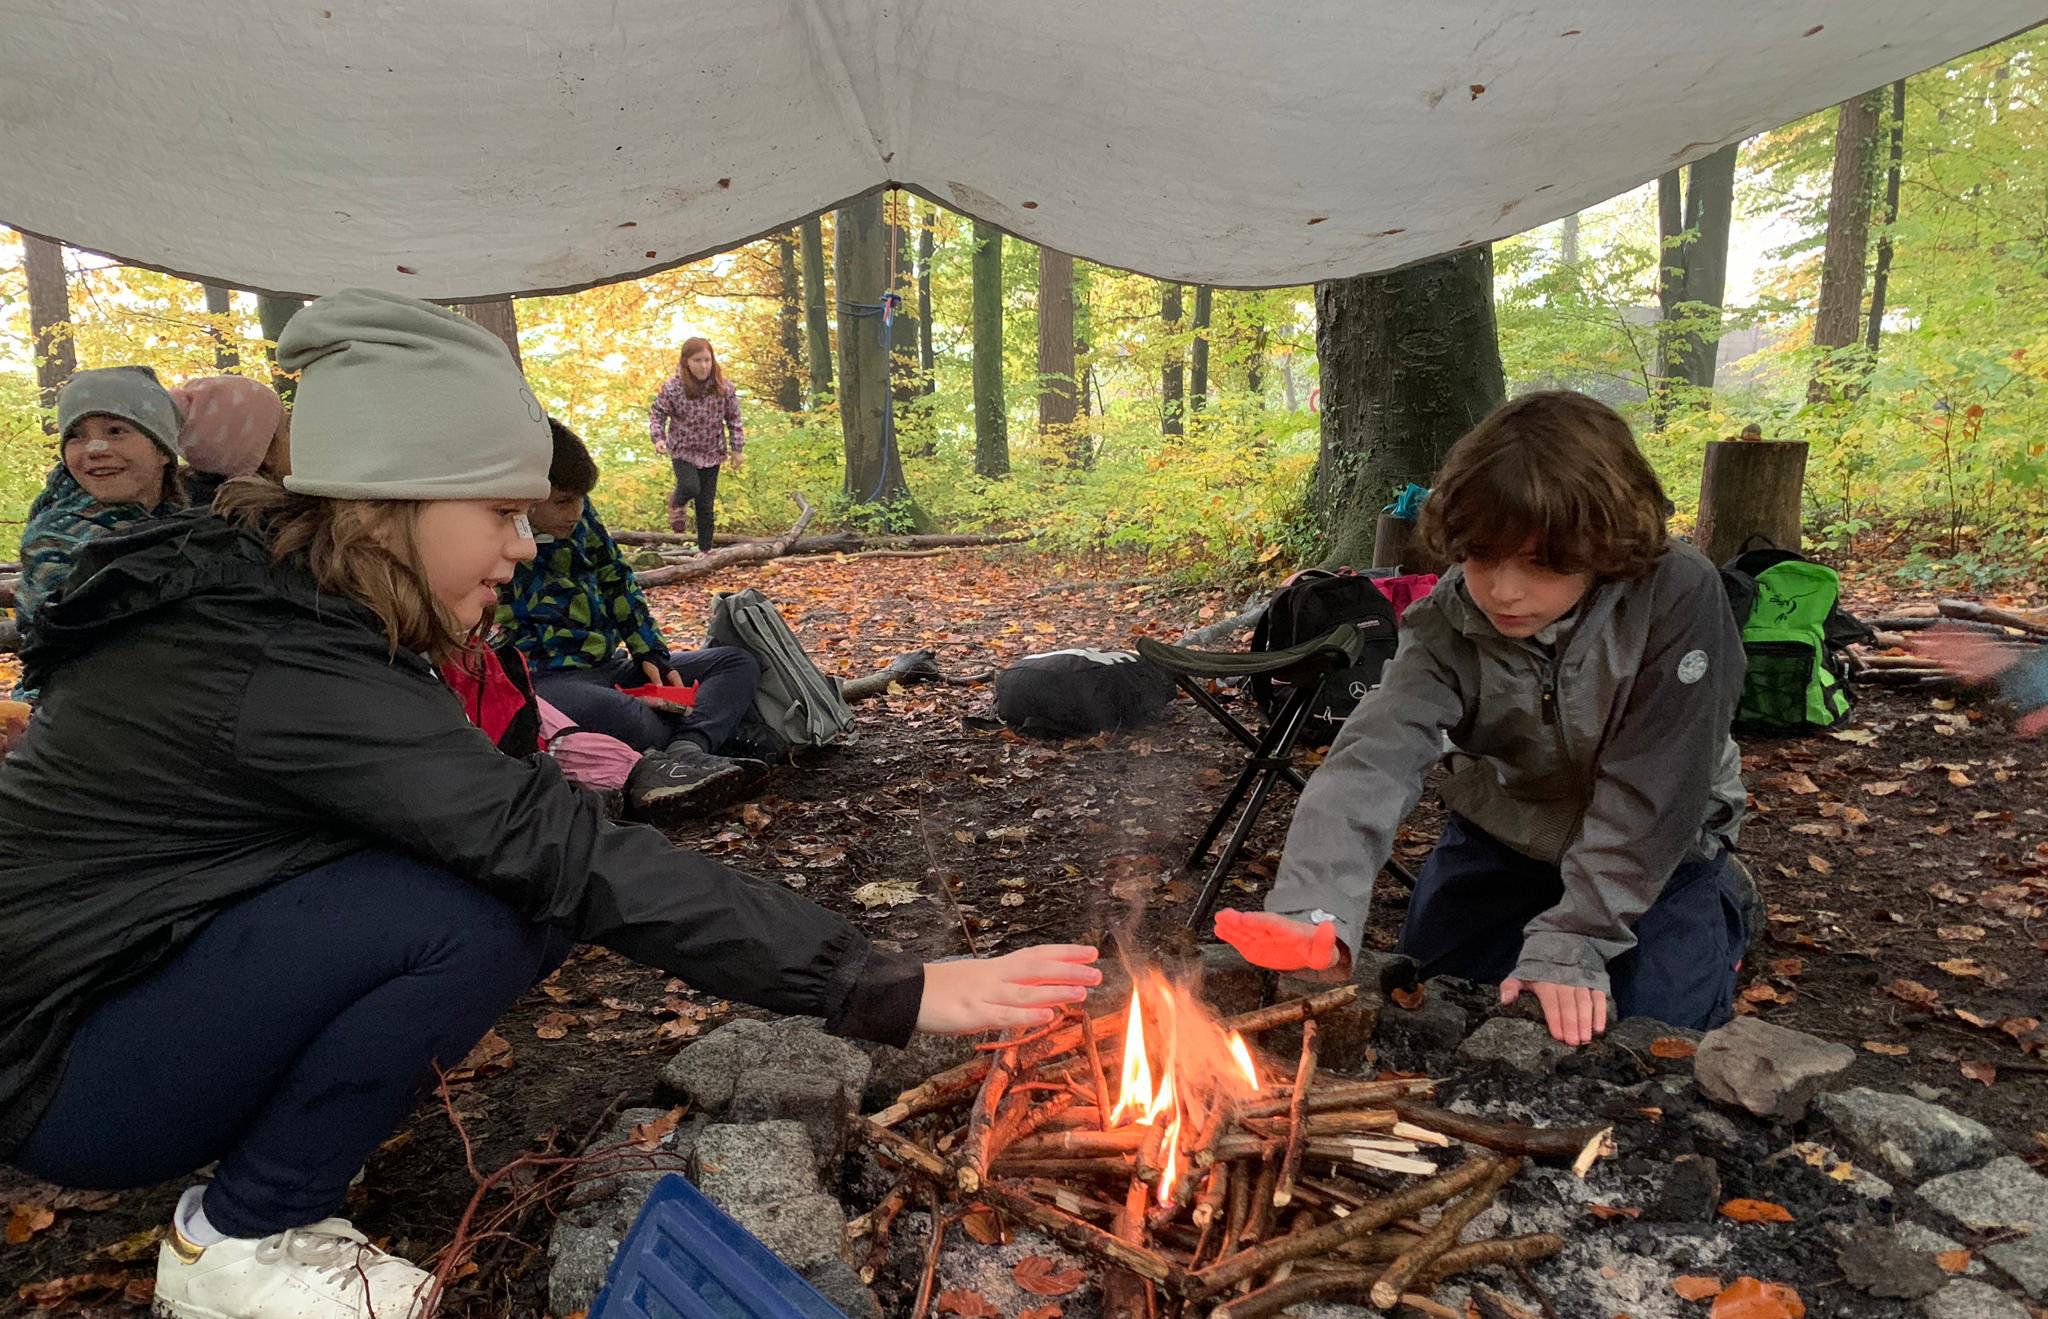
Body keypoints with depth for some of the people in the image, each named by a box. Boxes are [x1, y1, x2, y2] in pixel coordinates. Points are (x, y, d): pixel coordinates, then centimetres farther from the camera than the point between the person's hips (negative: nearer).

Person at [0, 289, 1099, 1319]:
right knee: (472, 914, -28)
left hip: (163, 965, 8)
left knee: (511, 881, -7)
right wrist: (892, 991, -36)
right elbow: (572, 857, -37)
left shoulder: (264, 589, -1)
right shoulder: (287, 667, -30)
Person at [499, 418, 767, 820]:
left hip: (612, 668, 9)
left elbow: (619, 585, 18)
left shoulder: (579, 516, 8)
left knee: (737, 663, -1)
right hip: (551, 680, -9)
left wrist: (652, 655, 5)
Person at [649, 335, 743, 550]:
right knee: (691, 488, -25)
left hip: (712, 453, 2)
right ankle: (676, 502, 13)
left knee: (705, 506, 4)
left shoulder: (724, 387, -6)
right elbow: (657, 413, -2)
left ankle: (705, 550, 17)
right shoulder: (672, 387, -12)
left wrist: (736, 448, 2)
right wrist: (658, 438, -18)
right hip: (683, 451, -2)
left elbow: (733, 419, 3)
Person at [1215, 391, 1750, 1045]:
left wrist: (1571, 945, -31)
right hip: (1499, 837, 2)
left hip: (1654, 857, -2)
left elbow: (1649, 793, -27)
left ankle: (1720, 908, 16)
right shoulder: (1449, 622, -23)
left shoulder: (1677, 595, -30)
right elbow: (1377, 753, -38)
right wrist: (1314, 914, -54)